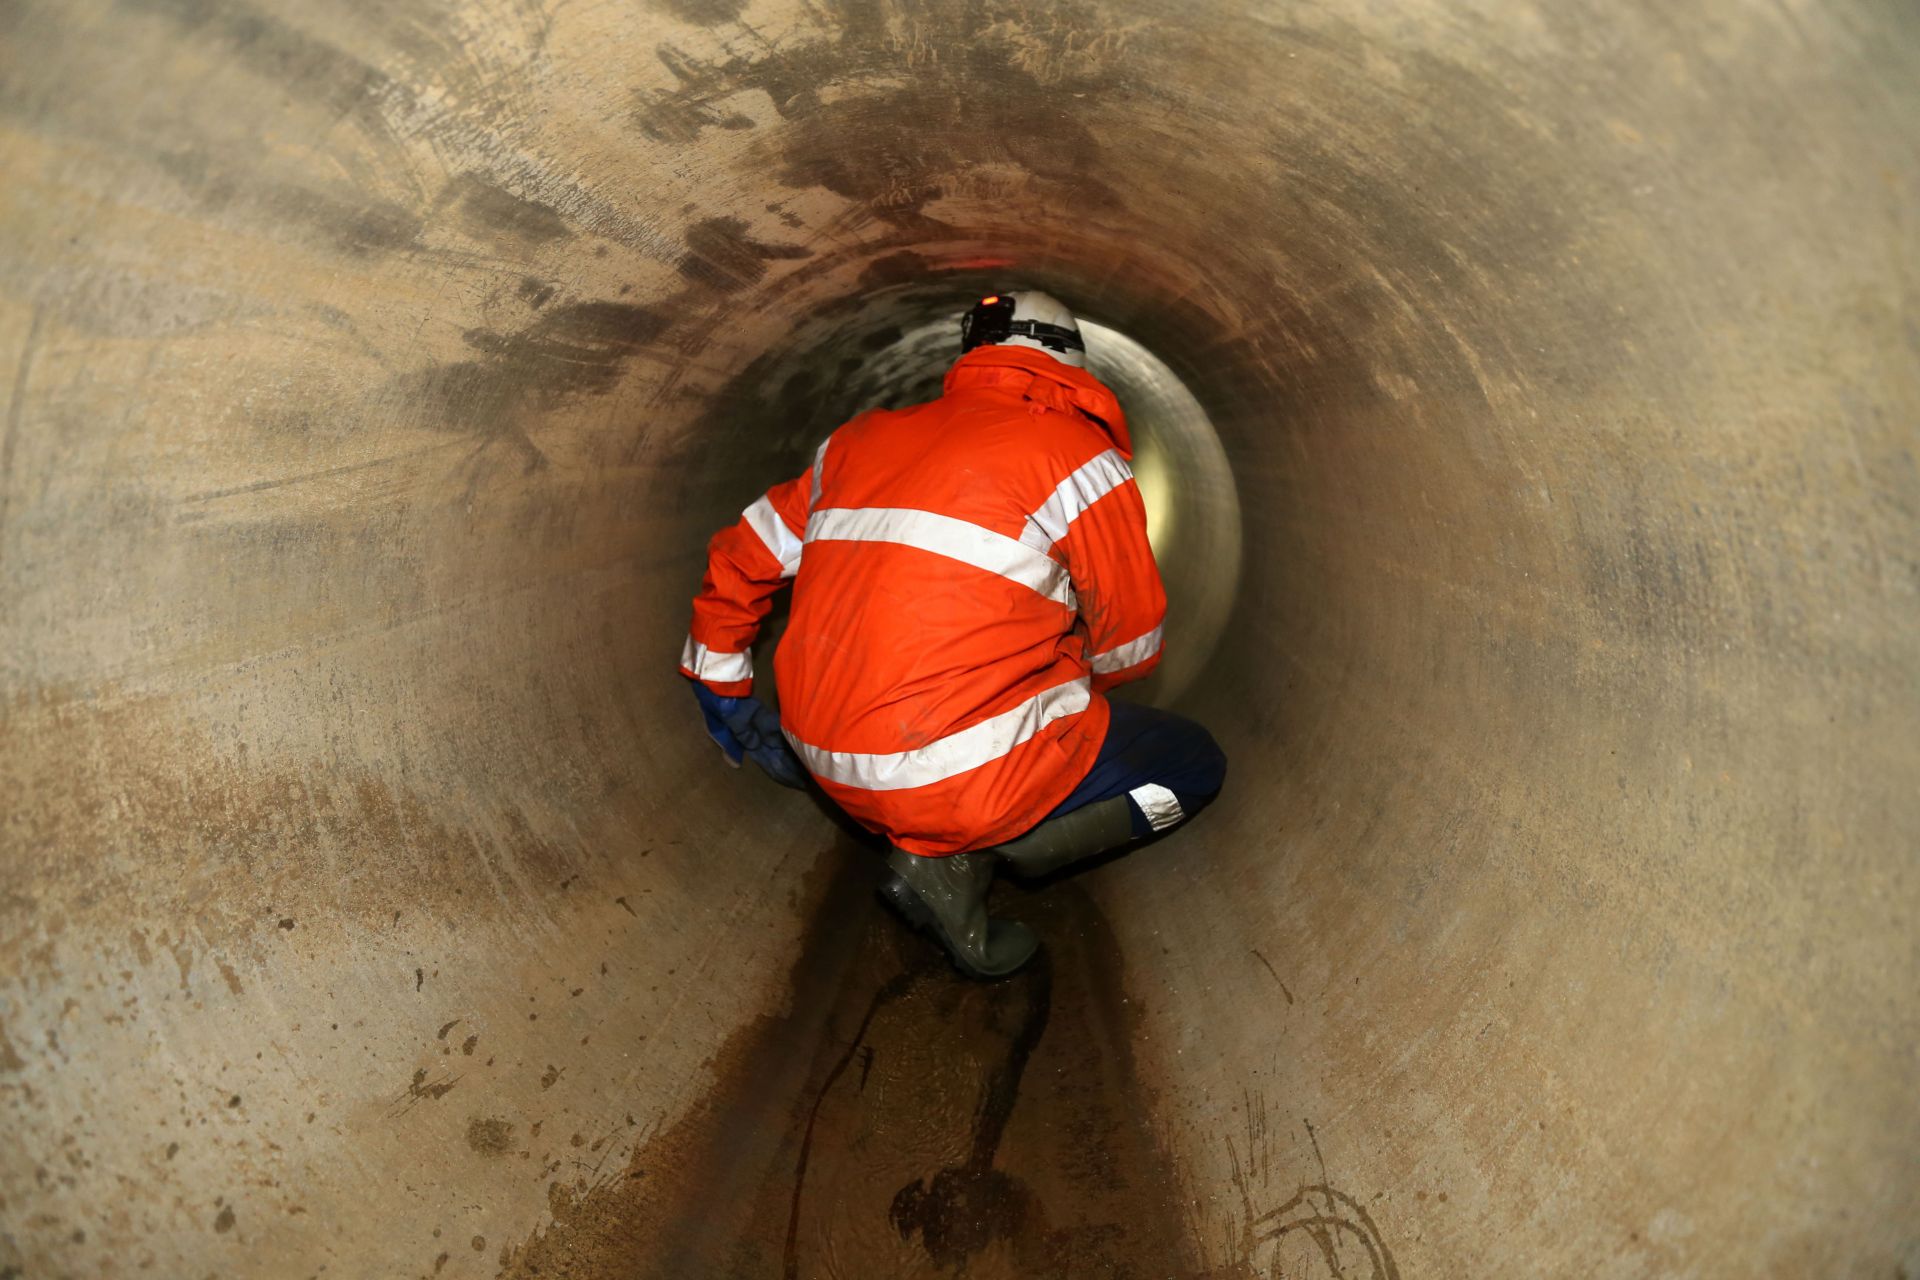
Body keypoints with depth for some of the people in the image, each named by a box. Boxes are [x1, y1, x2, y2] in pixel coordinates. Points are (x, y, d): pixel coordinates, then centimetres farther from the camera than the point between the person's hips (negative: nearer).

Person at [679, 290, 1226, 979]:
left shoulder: (859, 440, 13)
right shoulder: (1078, 454, -4)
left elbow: (737, 564, 18)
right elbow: (1129, 645, 1)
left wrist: (724, 702, 32)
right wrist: (1072, 671, 25)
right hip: (961, 778, -7)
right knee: (1194, 764, 11)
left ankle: (958, 850, 5)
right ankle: (961, 853, -3)